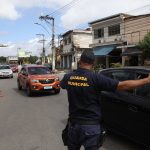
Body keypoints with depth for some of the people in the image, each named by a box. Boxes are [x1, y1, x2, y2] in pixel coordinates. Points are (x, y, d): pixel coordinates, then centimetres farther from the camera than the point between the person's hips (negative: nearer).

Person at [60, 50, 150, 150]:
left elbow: (62, 84, 22)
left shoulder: (68, 77, -3)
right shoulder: (96, 78, -17)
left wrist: (56, 84, 46)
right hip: (91, 125, -4)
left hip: (73, 123, 5)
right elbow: (123, 85, -17)